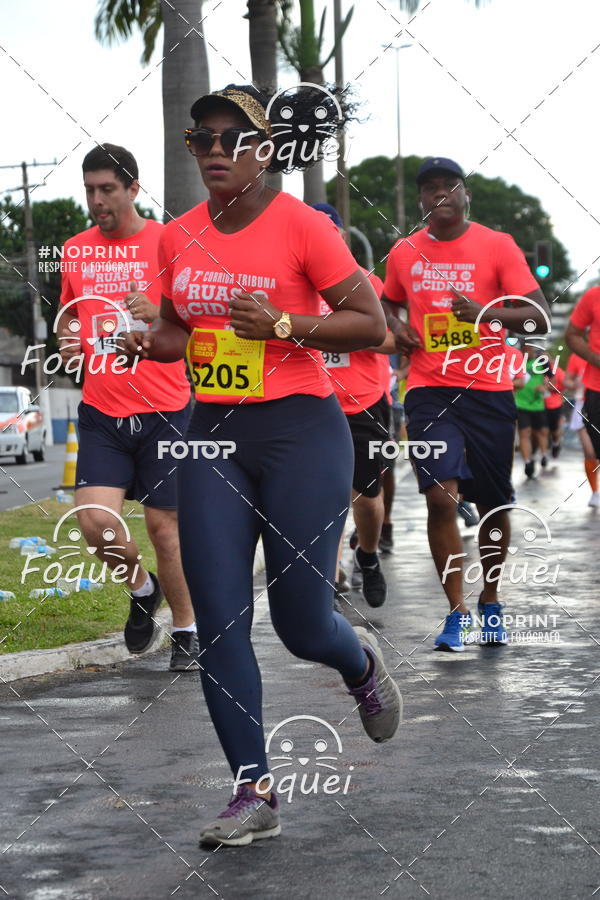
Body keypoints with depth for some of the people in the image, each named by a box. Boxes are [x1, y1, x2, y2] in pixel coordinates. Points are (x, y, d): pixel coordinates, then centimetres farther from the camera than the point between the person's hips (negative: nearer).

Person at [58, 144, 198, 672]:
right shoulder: (76, 250, 9)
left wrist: (159, 315, -21)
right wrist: (68, 342, 1)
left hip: (164, 410, -3)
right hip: (101, 412, 3)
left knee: (164, 524, 1)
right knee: (95, 519, -11)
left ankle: (186, 628, 20)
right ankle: (142, 587, 19)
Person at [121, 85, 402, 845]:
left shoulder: (301, 226, -8)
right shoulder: (178, 238, 7)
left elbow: (372, 326, -9)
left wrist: (282, 323, -21)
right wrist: (154, 342, -1)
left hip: (300, 432, -4)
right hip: (213, 435, 5)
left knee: (299, 622, -1)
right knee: (218, 623, -3)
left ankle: (360, 664, 36)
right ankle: (253, 792, 6)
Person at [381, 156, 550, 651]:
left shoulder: (497, 246, -2)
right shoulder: (404, 253, 7)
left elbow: (539, 317, -6)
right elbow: (388, 302, 28)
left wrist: (485, 311, -22)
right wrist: (396, 327, 5)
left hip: (488, 391, -1)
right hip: (429, 391, 1)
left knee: (493, 505, 8)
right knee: (441, 496, -15)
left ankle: (490, 603, 29)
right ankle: (457, 611, -5)